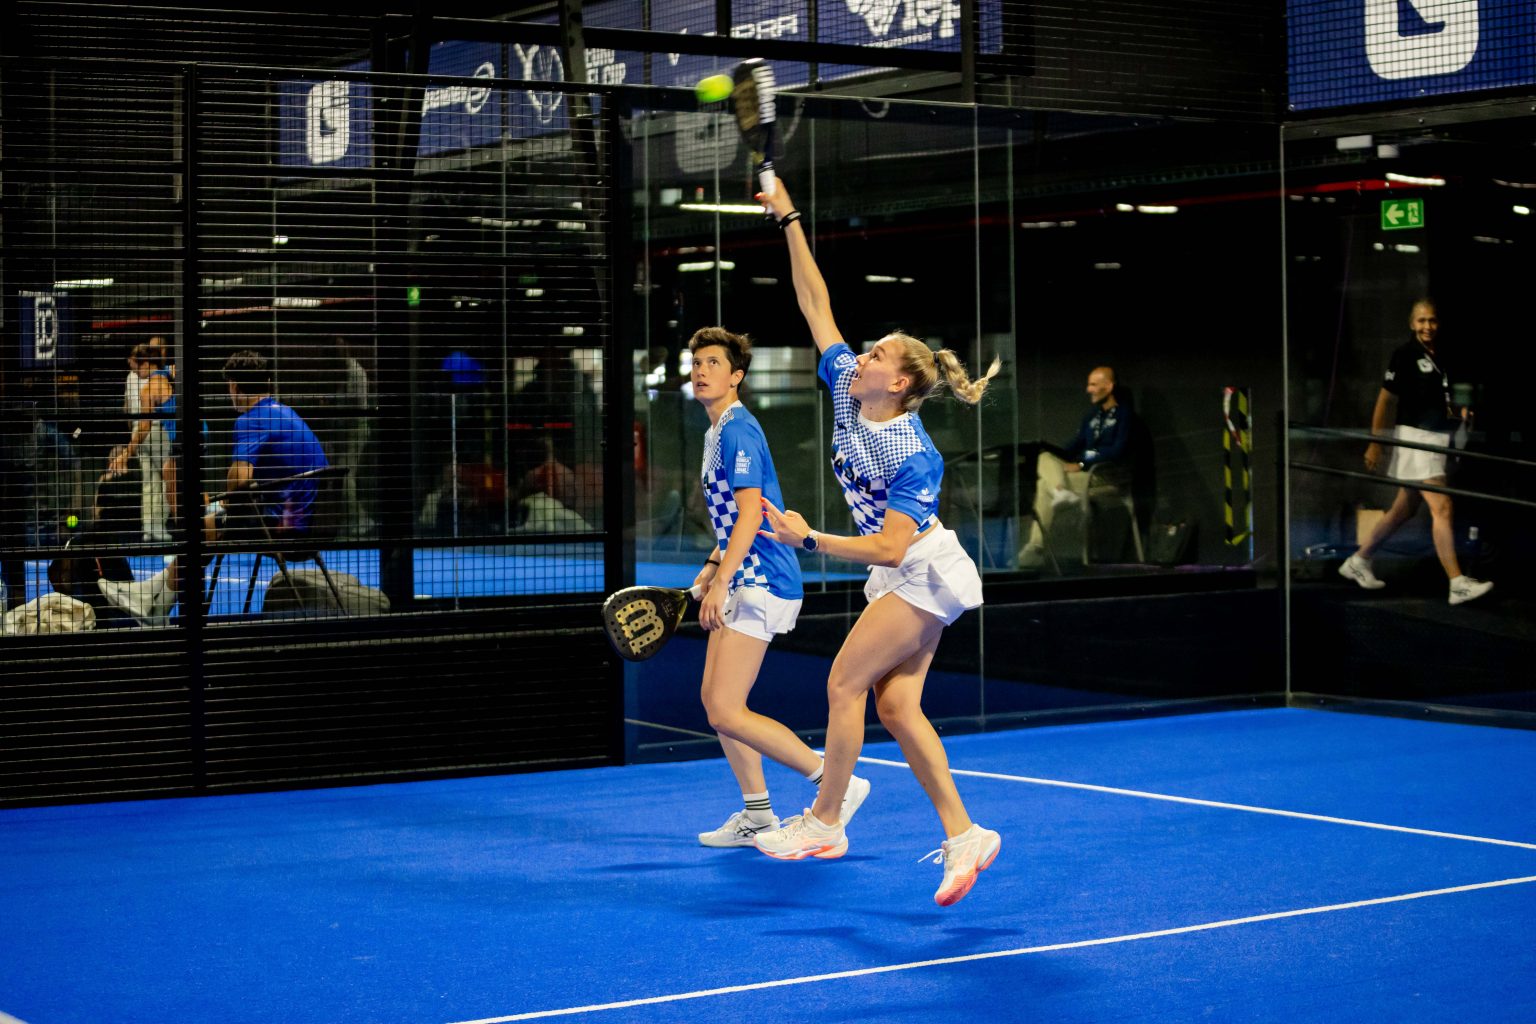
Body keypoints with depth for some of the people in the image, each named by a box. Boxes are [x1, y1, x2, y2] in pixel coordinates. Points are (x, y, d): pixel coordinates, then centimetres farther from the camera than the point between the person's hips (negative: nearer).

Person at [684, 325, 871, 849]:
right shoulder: (718, 431, 17)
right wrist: (712, 566, 19)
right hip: (745, 582, 10)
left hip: (762, 583, -10)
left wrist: (721, 581, -24)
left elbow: (751, 512, -21)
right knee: (715, 700, 11)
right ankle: (757, 815, 18)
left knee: (726, 712, -12)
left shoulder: (737, 429, -14)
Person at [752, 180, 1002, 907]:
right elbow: (816, 302, 0)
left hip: (922, 573, -9)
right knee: (894, 705, 2)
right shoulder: (846, 389, -4)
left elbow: (891, 547, -27)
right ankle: (962, 835, 3)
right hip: (902, 578, 9)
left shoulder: (914, 457, -24)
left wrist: (809, 540, -27)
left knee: (845, 683, -8)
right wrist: (788, 219, -4)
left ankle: (824, 821, 4)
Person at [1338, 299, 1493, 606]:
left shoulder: (1442, 356, 12)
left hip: (1436, 438, 8)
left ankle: (1359, 561, 28)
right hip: (1414, 438, -8)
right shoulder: (1404, 354, -9)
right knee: (1442, 508, -15)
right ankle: (1457, 584, -17)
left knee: (1403, 511, 14)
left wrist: (1457, 414, 2)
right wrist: (1375, 444, -10)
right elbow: (1386, 400, -9)